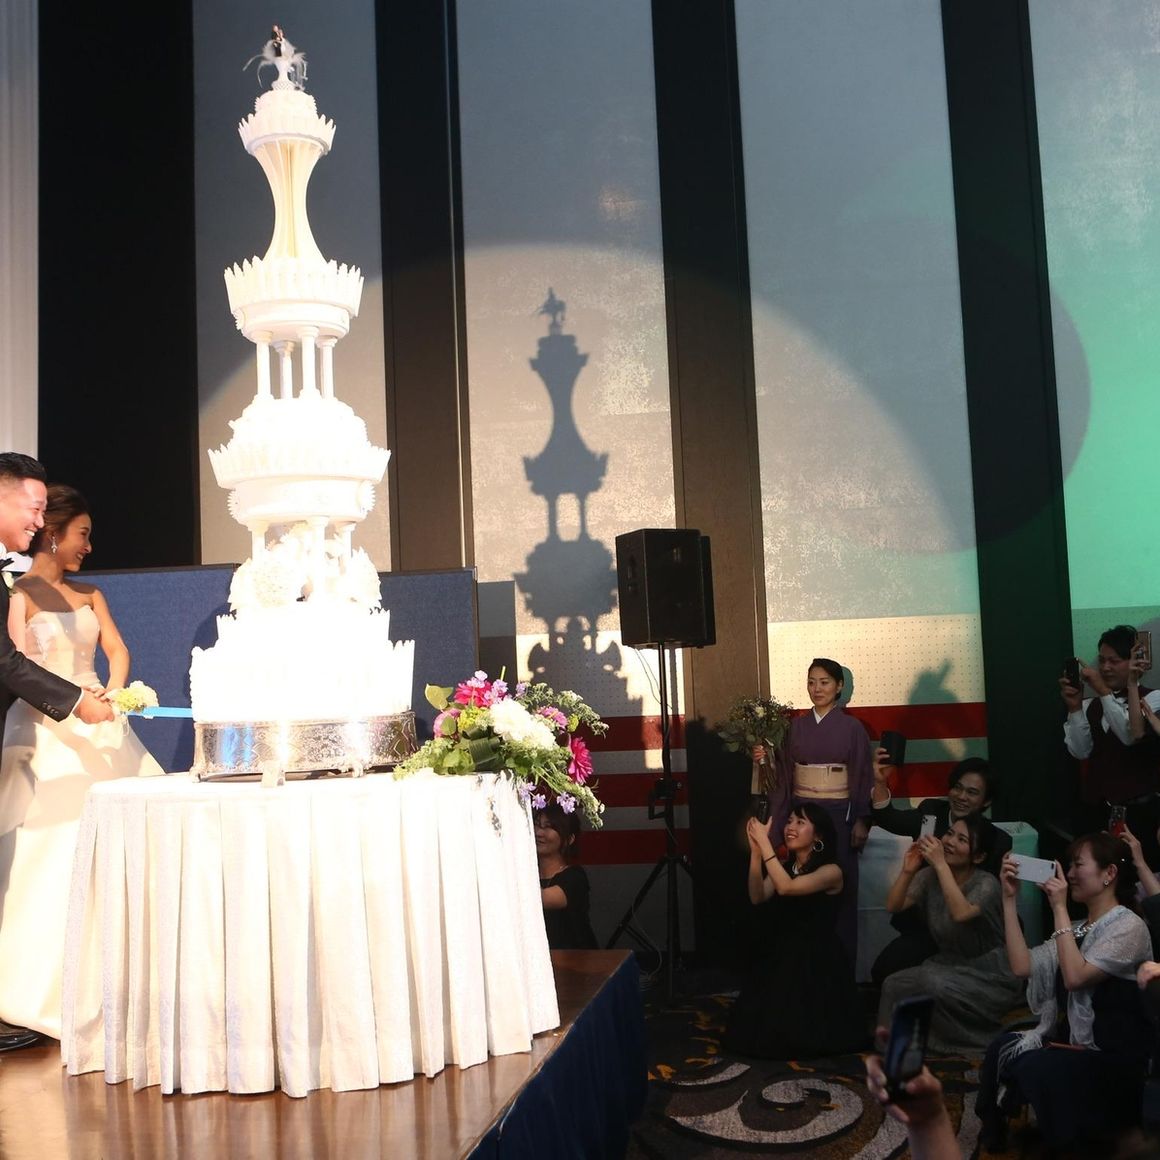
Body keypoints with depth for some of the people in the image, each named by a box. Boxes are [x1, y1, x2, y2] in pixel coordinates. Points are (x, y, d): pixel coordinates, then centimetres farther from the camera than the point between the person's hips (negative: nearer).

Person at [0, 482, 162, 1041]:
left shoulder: (90, 594, 16)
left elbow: (117, 650, 7)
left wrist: (112, 692, -13)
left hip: (100, 724, 6)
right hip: (46, 730, -5)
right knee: (53, 846, -7)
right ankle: (49, 989, 2)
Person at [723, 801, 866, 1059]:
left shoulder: (831, 871, -13)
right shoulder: (784, 866, 8)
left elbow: (787, 888, -29)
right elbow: (757, 897, -9)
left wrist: (765, 842, -26)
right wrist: (755, 850, -18)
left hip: (816, 964, -6)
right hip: (780, 957, 6)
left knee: (799, 1035, -17)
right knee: (760, 1029, -6)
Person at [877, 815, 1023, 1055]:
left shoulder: (986, 883, -17)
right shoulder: (930, 875, -2)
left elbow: (961, 913, -37)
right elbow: (893, 906, -11)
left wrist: (940, 863, -37)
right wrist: (908, 870, -25)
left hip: (990, 978, -5)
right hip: (950, 965, 5)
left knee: (933, 984, -30)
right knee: (894, 986, -19)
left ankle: (977, 1041, -5)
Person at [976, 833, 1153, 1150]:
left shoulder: (1129, 927, -11)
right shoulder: (1078, 928, 13)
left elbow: (1075, 976, -24)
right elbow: (1022, 966, 0)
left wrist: (1059, 908, -20)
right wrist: (1009, 898, -2)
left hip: (1114, 1059, -7)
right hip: (1071, 1041, 7)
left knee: (1030, 1067, -27)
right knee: (1003, 1048, -17)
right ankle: (995, 1130, 4)